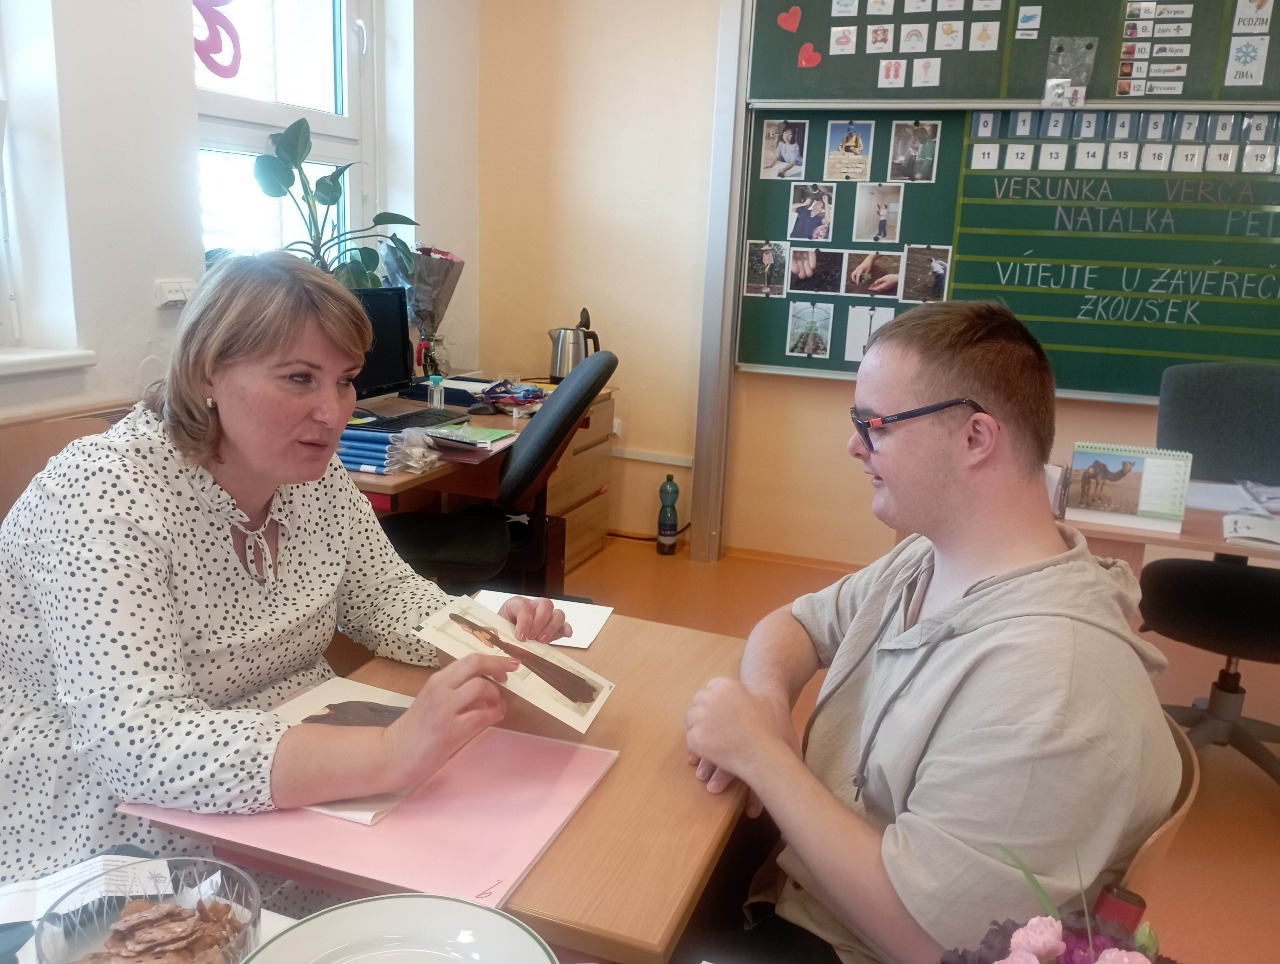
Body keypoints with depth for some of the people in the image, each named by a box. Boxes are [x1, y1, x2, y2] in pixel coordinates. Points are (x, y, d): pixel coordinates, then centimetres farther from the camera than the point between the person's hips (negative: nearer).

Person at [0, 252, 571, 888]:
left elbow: (384, 595, 5)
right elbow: (139, 744, -34)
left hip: (294, 806, 7)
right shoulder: (103, 498, -24)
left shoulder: (314, 474, -4)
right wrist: (391, 756, -45)